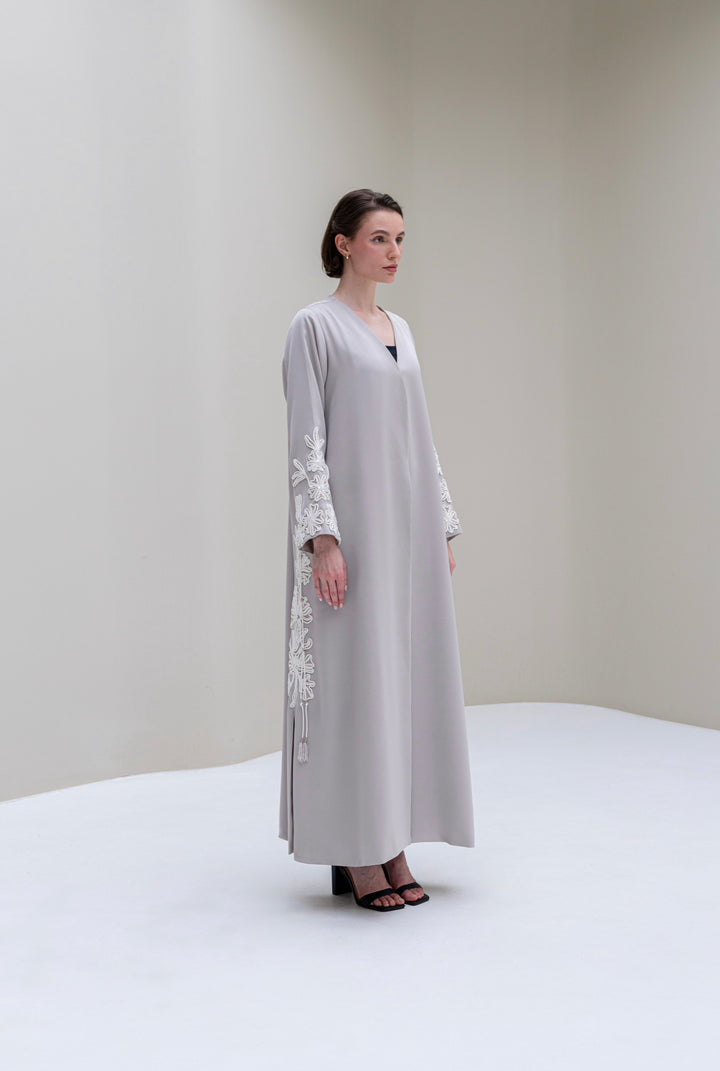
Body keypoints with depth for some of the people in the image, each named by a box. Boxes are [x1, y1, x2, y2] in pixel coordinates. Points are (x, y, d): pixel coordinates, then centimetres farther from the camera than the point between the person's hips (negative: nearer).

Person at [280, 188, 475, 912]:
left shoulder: (400, 329, 17)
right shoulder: (315, 325, -5)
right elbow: (306, 440, -11)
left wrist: (442, 526, 14)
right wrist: (324, 537, -19)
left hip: (408, 523, 7)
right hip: (350, 522, -7)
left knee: (405, 674, 7)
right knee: (352, 677, -4)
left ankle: (392, 848, 16)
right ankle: (354, 857, 5)